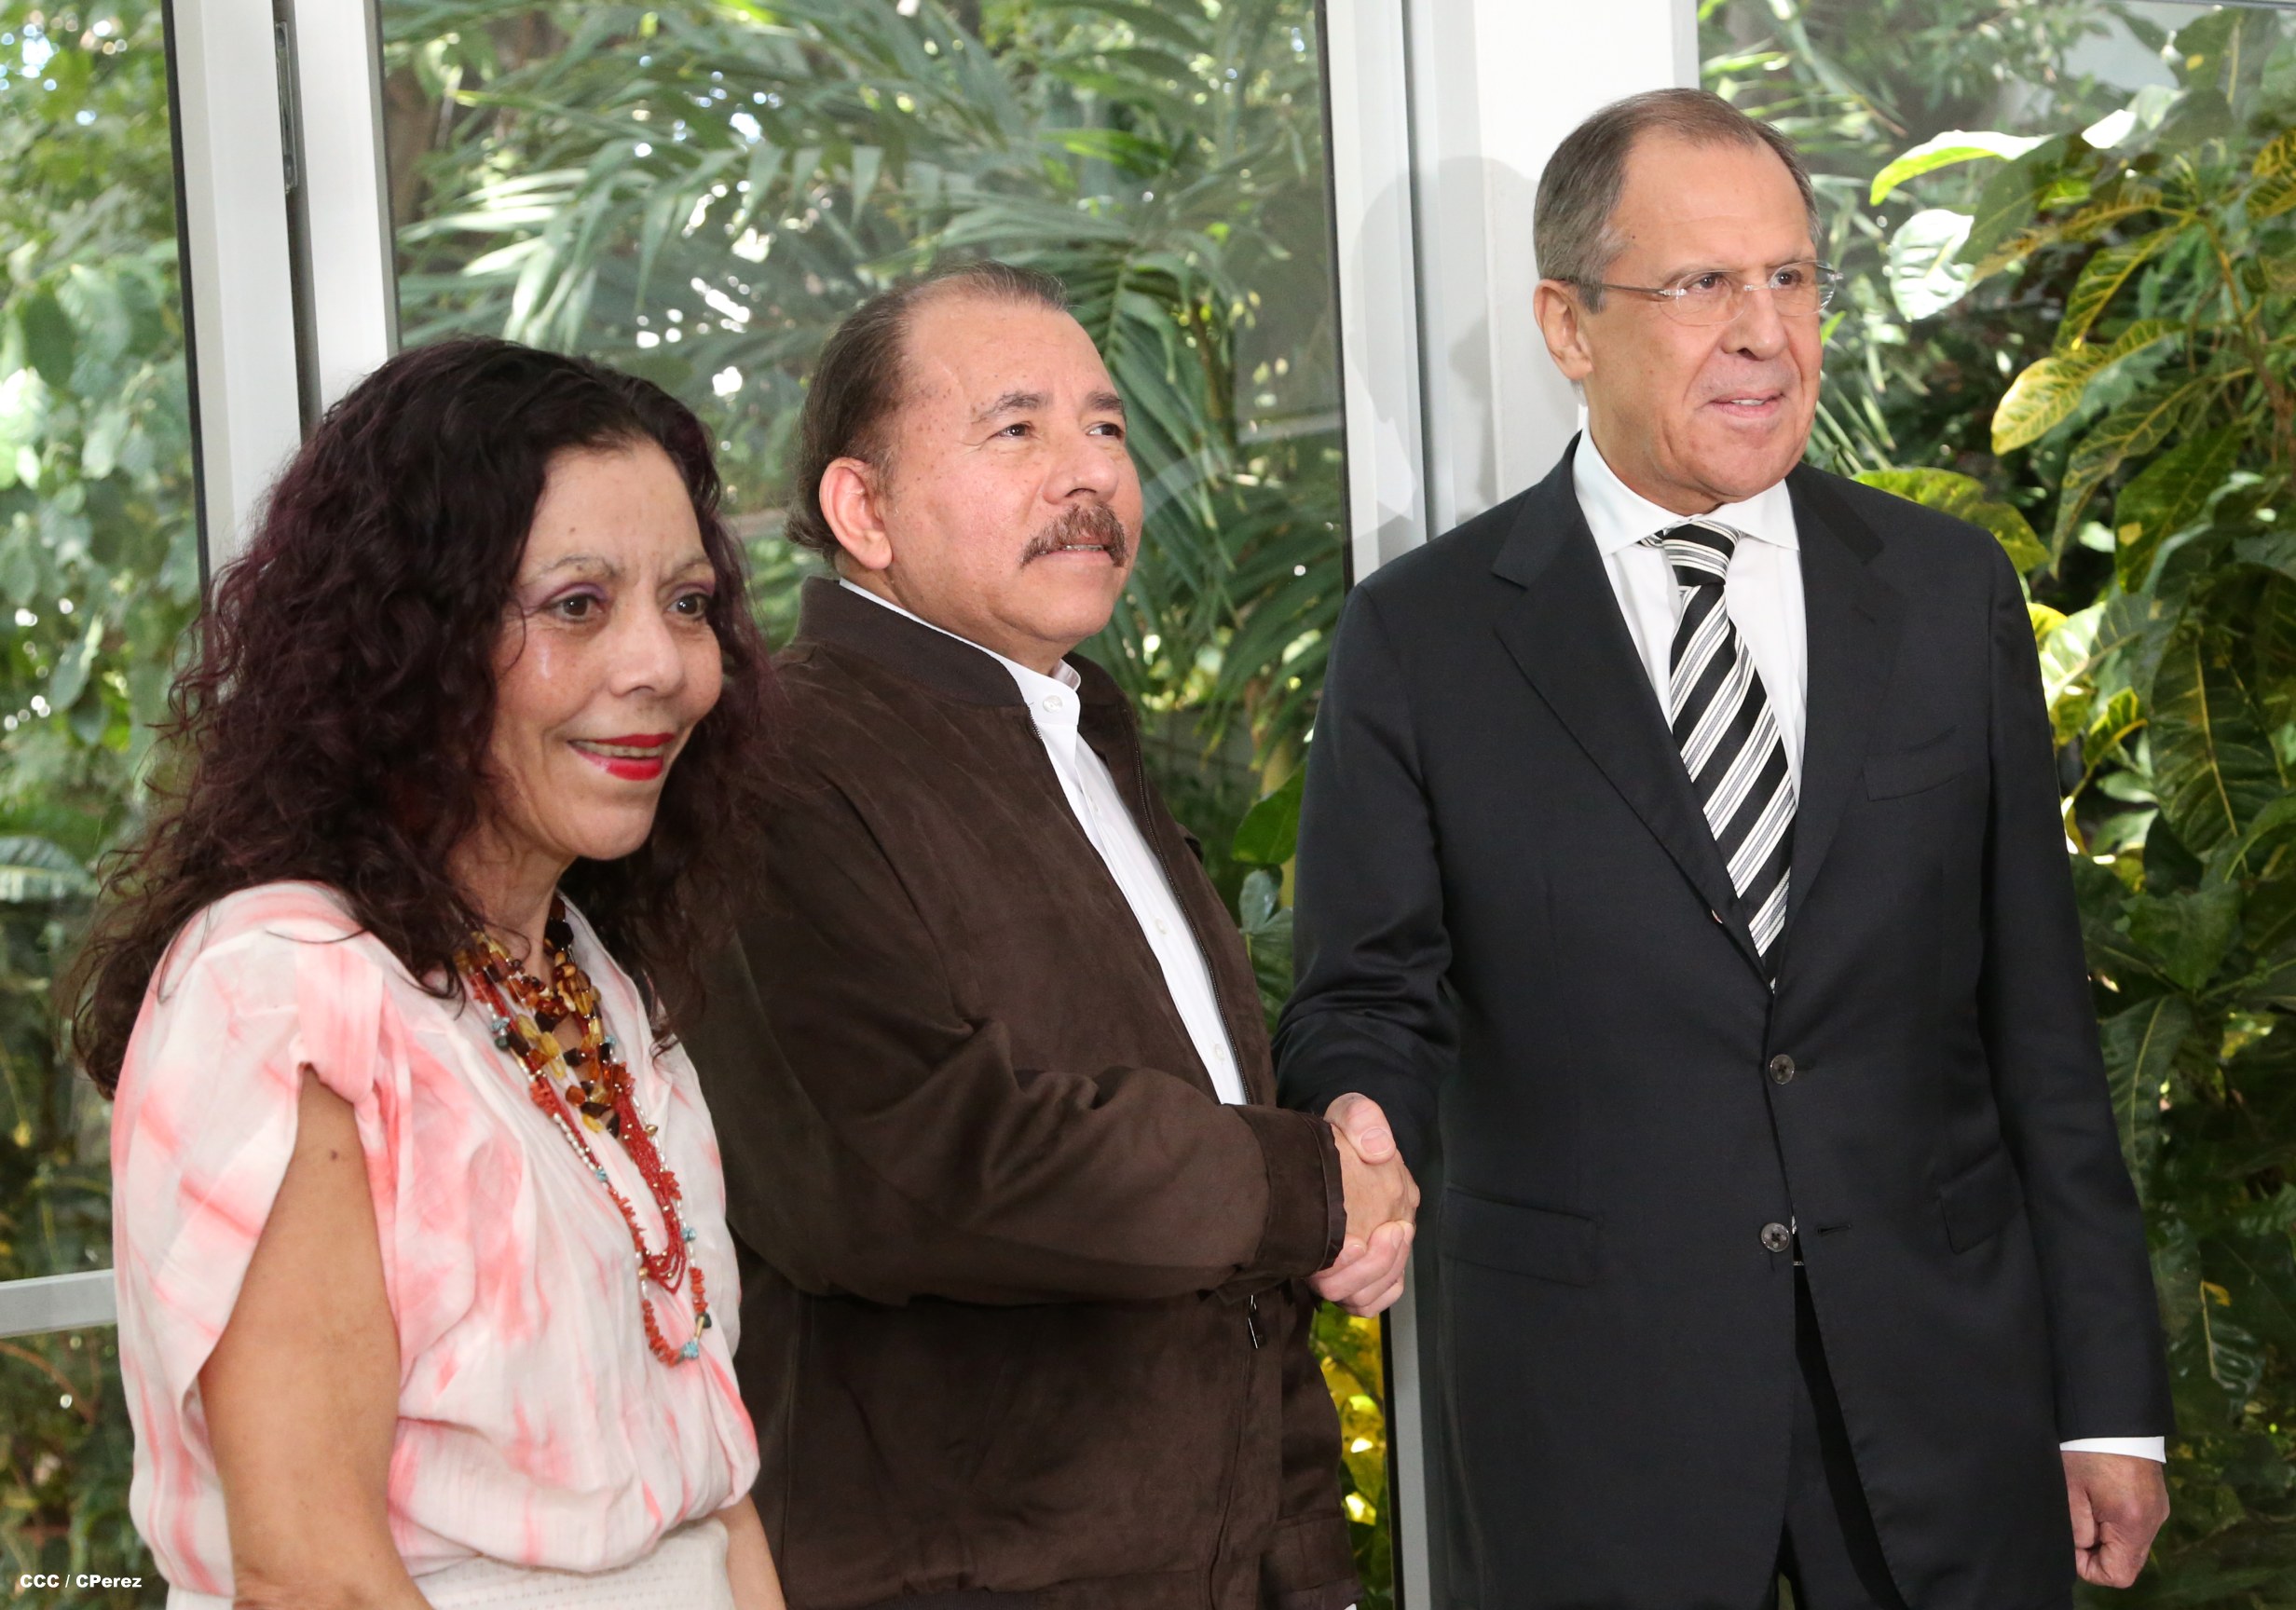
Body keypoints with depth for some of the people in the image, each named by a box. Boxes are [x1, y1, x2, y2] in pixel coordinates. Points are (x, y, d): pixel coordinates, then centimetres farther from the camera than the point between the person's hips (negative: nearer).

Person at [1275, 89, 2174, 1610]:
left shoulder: (1952, 593, 5)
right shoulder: (1422, 638, -2)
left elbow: (2039, 1020, 6)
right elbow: (1371, 995, 1)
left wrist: (2111, 1398, 5)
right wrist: (1360, 1136, -24)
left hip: (1944, 1377, 2)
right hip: (1593, 1413, -2)